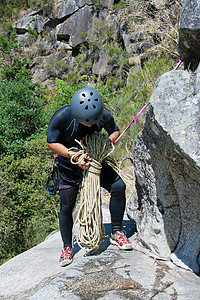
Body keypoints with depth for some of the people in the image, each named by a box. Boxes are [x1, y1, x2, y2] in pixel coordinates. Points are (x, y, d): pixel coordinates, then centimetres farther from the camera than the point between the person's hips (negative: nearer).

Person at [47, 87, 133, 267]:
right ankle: (67, 247, 21)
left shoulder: (104, 115, -20)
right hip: (69, 165, -2)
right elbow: (51, 143, -17)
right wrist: (74, 156, -27)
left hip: (94, 160, 2)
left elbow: (114, 131, 2)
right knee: (66, 207, 0)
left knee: (118, 186, -16)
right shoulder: (62, 117, -28)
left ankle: (116, 233, 1)